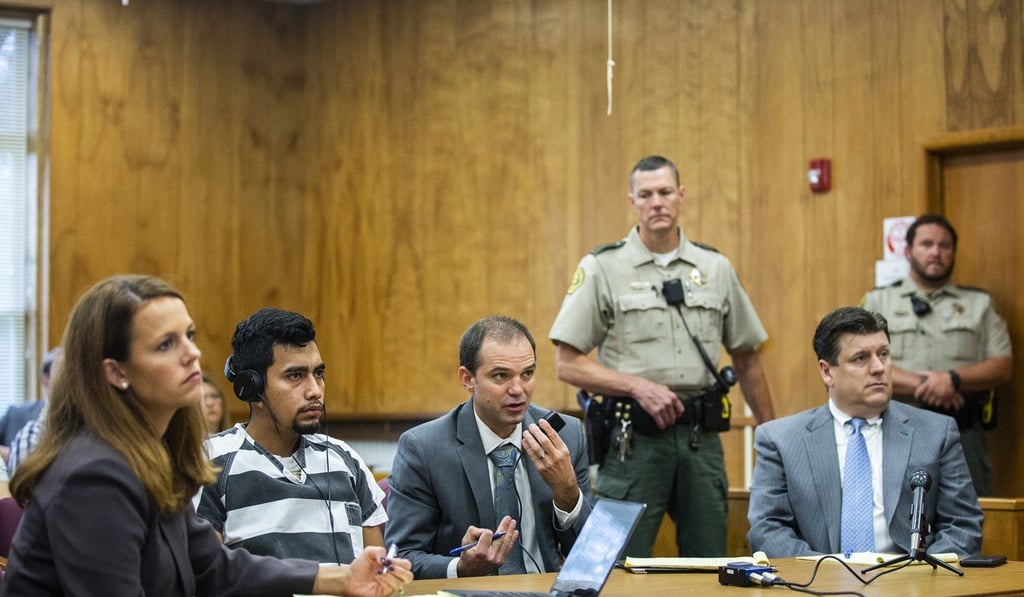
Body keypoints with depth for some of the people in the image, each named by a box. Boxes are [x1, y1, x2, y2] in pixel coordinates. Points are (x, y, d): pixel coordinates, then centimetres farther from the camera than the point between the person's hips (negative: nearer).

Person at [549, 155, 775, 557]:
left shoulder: (716, 269, 10)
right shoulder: (602, 268, -1)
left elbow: (746, 360, 17)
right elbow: (567, 363, -4)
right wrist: (638, 386, -16)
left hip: (701, 437, 3)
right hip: (634, 438, -3)